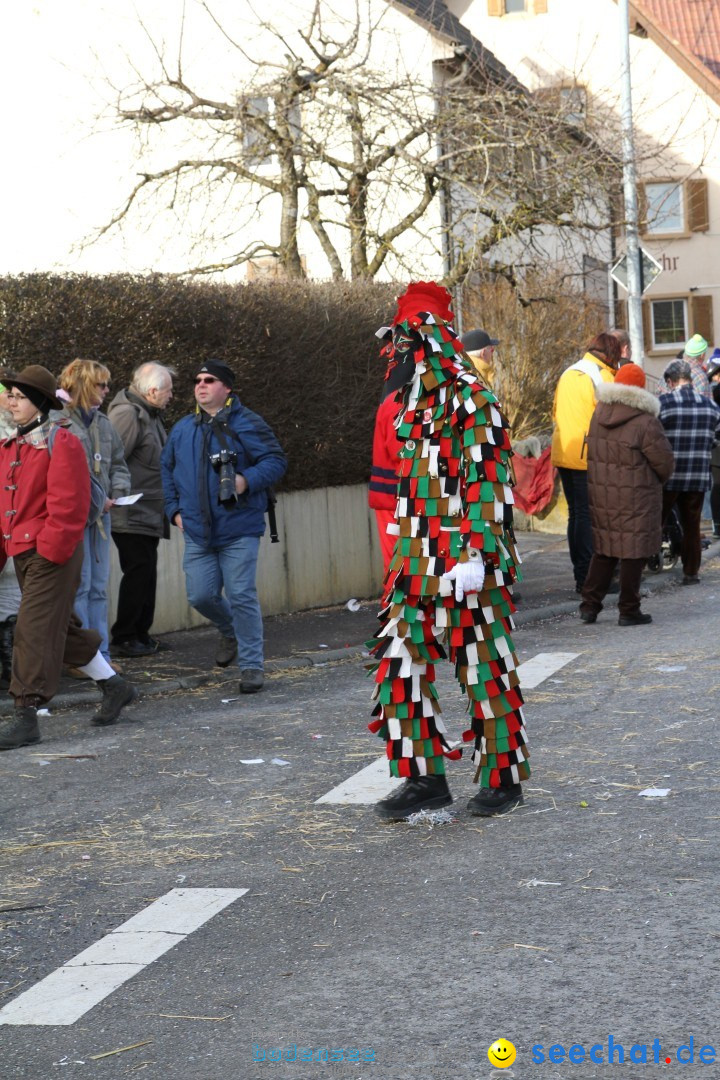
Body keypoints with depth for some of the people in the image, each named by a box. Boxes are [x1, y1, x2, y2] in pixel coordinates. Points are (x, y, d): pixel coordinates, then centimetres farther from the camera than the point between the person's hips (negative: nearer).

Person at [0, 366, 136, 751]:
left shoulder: (61, 444, -12)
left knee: (35, 630, -9)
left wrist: (51, 551, -21)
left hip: (53, 555, -9)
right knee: (62, 628, 16)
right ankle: (113, 686, 31)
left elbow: (68, 505, -18)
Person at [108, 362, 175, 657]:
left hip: (147, 514, 10)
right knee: (138, 571, -8)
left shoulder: (150, 415, 16)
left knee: (146, 573, 13)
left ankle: (141, 635, 21)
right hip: (130, 514, -10)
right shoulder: (127, 414, -17)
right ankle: (123, 638, -1)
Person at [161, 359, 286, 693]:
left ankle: (251, 665, 5)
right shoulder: (182, 430, 12)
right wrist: (175, 510, 16)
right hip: (197, 533, 5)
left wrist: (247, 481, -22)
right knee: (200, 596, 3)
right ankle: (230, 632, 35)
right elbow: (167, 470, 25)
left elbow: (275, 461, -7)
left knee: (241, 597, -6)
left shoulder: (246, 424, -4)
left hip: (238, 531, -5)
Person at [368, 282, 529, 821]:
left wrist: (473, 556, -23)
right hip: (417, 560, 8)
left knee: (485, 667, 2)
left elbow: (485, 482, -17)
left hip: (466, 564, -8)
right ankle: (425, 777, 13)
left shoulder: (470, 401, -11)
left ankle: (504, 777, 15)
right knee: (400, 663, 4)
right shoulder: (415, 406, 14)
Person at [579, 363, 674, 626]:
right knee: (633, 551, 3)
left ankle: (590, 604, 15)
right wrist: (657, 481, 10)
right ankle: (628, 611, 8)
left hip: (601, 494, 6)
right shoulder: (645, 423, -16)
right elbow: (664, 462, -10)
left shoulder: (598, 415, 3)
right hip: (635, 499, -6)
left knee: (603, 548, 16)